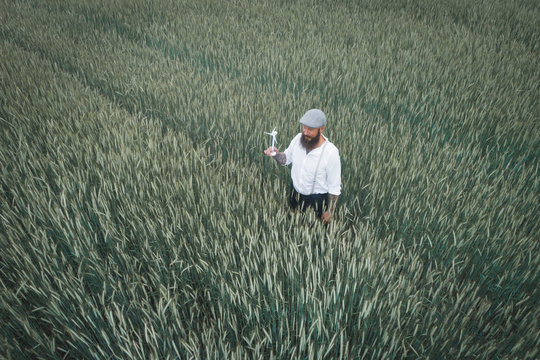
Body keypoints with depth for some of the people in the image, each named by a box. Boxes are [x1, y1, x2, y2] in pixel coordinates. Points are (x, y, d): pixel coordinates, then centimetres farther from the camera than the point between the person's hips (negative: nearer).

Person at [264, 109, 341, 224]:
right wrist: (276, 154, -20)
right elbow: (286, 158, 3)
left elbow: (334, 187, -19)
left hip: (317, 199, -4)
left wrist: (330, 211, -12)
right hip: (295, 192, 5)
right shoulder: (298, 138, -16)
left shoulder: (331, 152, -30)